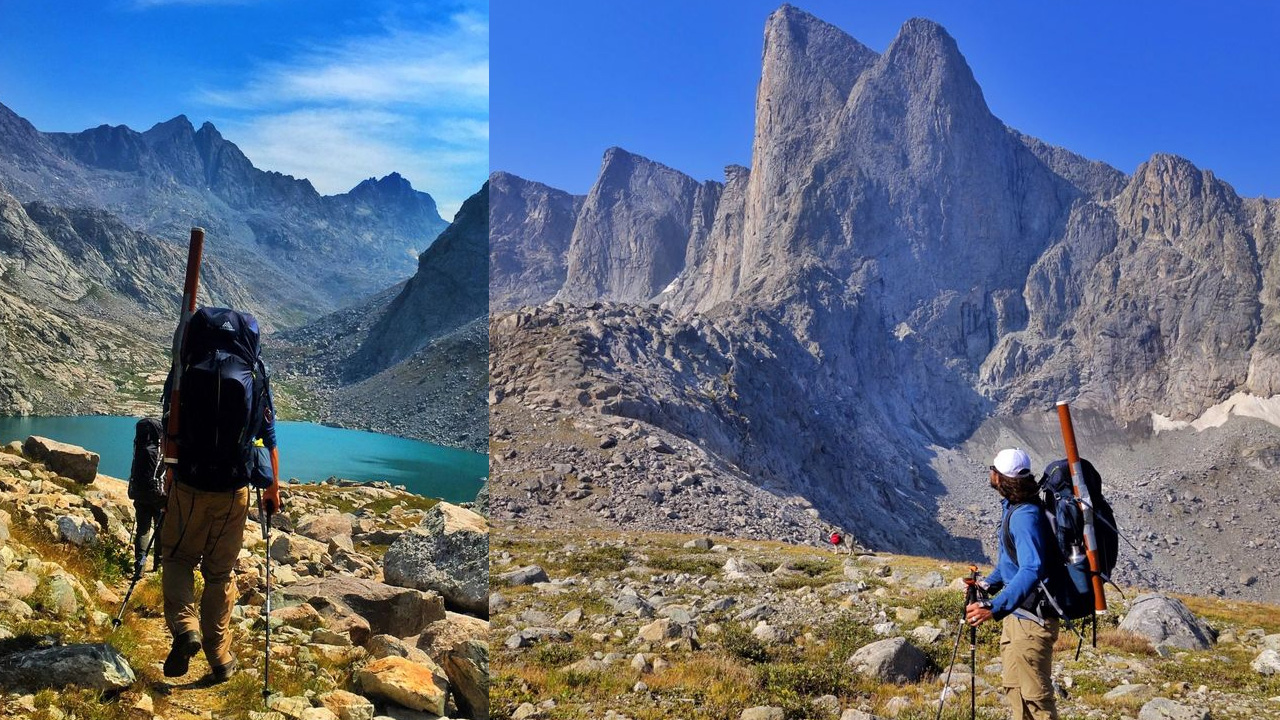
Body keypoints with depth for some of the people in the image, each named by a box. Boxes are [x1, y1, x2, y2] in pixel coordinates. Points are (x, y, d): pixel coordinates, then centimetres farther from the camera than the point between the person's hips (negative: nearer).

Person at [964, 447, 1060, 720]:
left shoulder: (1025, 516, -24)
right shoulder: (1012, 508, 7)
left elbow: (1032, 571, -35)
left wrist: (995, 607, -41)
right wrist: (989, 583, 13)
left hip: (1031, 618, -11)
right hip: (1016, 613, 11)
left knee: (1036, 696, -4)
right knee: (1013, 687, 21)